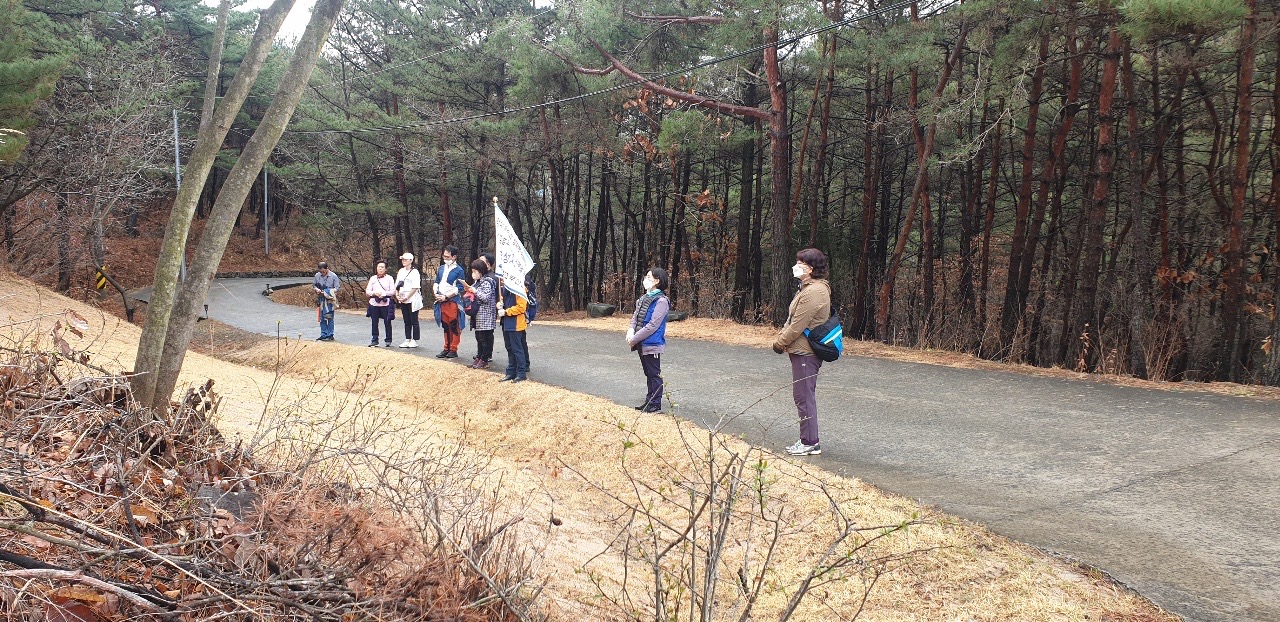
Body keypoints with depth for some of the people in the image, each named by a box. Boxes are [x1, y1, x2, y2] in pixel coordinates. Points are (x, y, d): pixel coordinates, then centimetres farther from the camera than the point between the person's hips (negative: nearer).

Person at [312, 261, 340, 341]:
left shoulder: (333, 276, -7)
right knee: (322, 318, 9)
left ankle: (330, 335, 5)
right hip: (320, 299, 4)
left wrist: (329, 292, -18)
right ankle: (323, 335, 18)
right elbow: (313, 285, 15)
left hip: (329, 299, -4)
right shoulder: (317, 275, 3)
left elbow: (337, 288, -5)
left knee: (329, 317, -3)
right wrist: (316, 289, -6)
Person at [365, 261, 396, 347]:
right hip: (374, 303, 3)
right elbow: (367, 291, 8)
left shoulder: (389, 278, 3)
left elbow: (393, 291, -2)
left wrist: (383, 294, -15)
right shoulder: (373, 278, 11)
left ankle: (388, 340, 10)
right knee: (374, 323, 5)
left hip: (386, 303, -3)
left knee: (387, 322, 1)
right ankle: (375, 340, 13)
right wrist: (374, 293, -11)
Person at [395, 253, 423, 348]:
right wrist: (397, 295, -1)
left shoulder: (414, 272, -8)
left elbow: (415, 288, -14)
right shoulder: (401, 271, 13)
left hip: (412, 300, -7)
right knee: (407, 321, 11)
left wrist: (406, 297, -16)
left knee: (414, 321, -2)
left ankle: (415, 341, 3)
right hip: (403, 300, 7)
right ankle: (407, 340, 16)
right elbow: (397, 285, 16)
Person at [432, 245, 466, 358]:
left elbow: (459, 288, -12)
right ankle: (446, 348, 18)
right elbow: (436, 282, 17)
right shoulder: (441, 268, 13)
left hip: (453, 302, -6)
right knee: (445, 326, 12)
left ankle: (453, 350, 2)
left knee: (454, 327, -2)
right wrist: (436, 293, -1)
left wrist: (445, 296, -15)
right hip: (441, 302, 6)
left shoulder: (458, 270, -7)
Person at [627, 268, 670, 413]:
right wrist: (631, 329, -7)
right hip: (642, 344, 8)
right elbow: (635, 316, 13)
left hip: (652, 345, -8)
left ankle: (655, 405, 10)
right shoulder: (644, 298, 10)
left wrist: (635, 338, -18)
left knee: (654, 375, 2)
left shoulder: (661, 301, -17)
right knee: (648, 374, 18)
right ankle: (649, 402, 27)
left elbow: (652, 326, -21)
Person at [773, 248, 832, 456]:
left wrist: (780, 343, -9)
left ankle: (810, 443, 2)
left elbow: (798, 325, -20)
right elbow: (792, 320, 19)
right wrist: (781, 337, 8)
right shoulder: (808, 288, 15)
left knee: (804, 397, -4)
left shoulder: (813, 292, -20)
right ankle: (808, 441, 23)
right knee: (804, 396, 15)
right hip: (803, 351, 11)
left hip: (805, 353, -11)